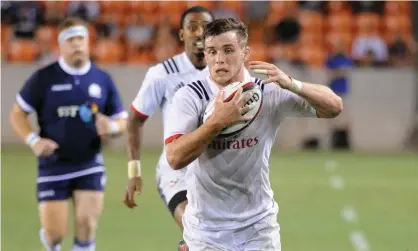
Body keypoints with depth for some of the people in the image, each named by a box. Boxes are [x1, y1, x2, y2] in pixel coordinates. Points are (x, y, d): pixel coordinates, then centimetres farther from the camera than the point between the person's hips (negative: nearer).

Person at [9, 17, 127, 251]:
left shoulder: (103, 80, 3)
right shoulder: (44, 78, -4)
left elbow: (122, 121, 9)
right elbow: (18, 113, 2)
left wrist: (112, 128, -15)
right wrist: (33, 140, -15)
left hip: (90, 165, 2)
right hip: (53, 165, -1)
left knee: (87, 226, -10)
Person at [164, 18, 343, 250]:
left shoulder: (270, 94, -4)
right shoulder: (189, 97, -9)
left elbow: (334, 106, -8)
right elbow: (175, 158, -20)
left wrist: (291, 84, -25)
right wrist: (217, 122, -31)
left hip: (259, 228, 2)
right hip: (206, 232, -1)